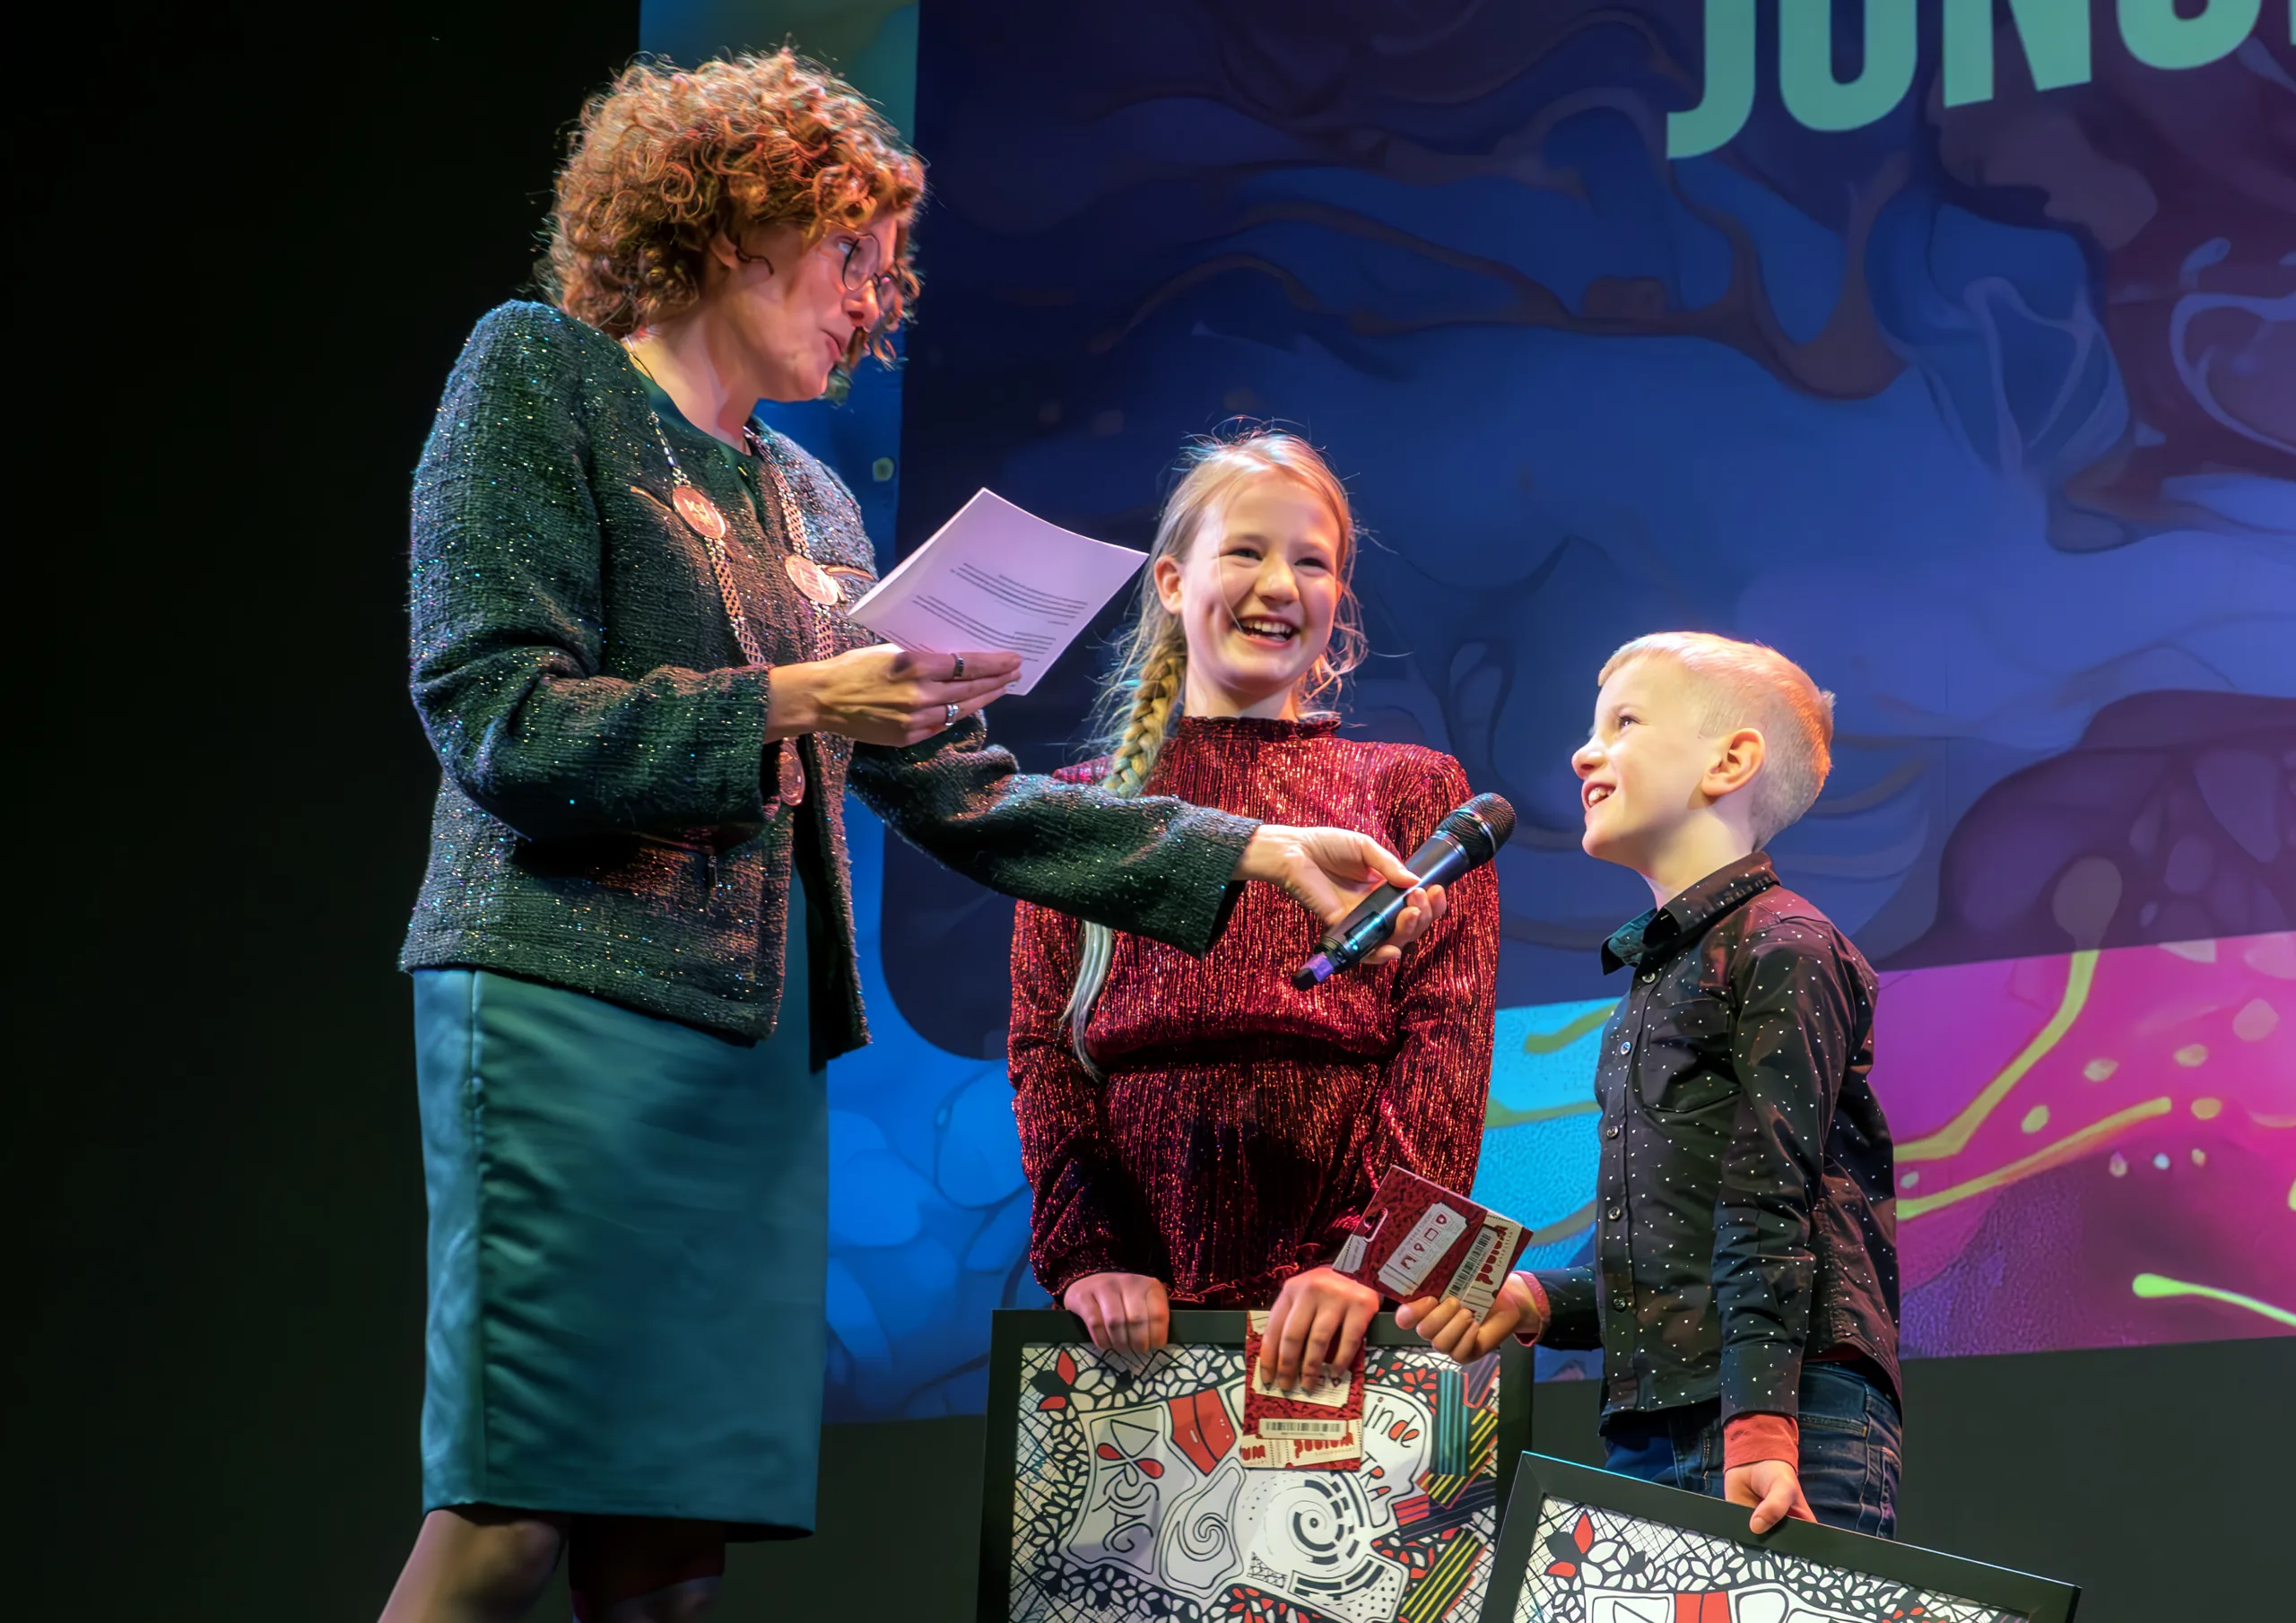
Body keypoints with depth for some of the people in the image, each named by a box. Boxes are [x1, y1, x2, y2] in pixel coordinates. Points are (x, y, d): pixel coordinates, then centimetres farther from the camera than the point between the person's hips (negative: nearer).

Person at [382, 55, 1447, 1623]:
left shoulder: (807, 503, 24)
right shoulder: (540, 375, 3)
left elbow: (957, 788, 20)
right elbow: (495, 723, -7)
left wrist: (1240, 853, 13)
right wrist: (786, 707, -12)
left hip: (761, 1045, 7)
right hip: (568, 1007, -7)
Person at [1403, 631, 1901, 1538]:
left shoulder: (1781, 950, -2)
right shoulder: (1655, 976, 24)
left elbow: (1769, 1209, -12)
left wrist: (1757, 1432, -20)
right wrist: (1535, 1302, 9)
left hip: (1787, 1419, -8)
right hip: (1647, 1442, 8)